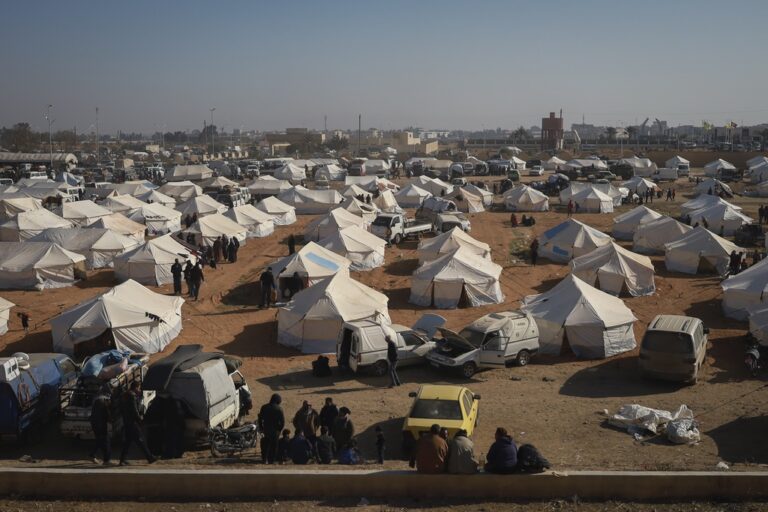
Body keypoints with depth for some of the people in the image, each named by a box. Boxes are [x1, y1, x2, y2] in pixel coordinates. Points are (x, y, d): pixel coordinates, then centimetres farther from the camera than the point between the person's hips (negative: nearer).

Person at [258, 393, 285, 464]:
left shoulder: (264, 407, 0)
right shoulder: (279, 409, -10)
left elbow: (260, 418, 4)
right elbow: (282, 421, -11)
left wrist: (261, 428, 13)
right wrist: (280, 429, 3)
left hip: (266, 429, 3)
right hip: (275, 430, -3)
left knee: (265, 445, 16)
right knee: (273, 445, 7)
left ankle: (264, 459, 18)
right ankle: (271, 460, 9)